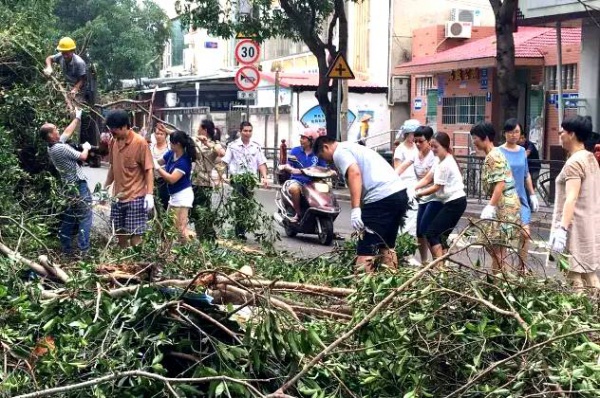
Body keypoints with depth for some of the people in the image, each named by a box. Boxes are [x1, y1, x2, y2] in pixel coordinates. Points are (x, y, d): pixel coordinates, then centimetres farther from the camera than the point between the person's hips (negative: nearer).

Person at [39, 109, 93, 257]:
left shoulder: (52, 147, 4)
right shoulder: (60, 148, -24)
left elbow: (68, 131, 19)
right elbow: (82, 157, -14)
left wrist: (77, 118, 24)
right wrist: (86, 147, 6)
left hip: (69, 186, 9)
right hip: (78, 185, -9)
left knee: (69, 217, 15)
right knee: (85, 217, -4)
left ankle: (66, 249, 18)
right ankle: (83, 251, -7)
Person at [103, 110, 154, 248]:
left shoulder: (139, 142, -12)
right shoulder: (114, 141, 6)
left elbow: (149, 169, -11)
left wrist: (149, 194, -19)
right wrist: (105, 188, 17)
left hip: (135, 198, -6)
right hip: (118, 197, 6)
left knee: (135, 235, -4)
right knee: (120, 234, 12)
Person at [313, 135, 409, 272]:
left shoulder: (340, 152, 2)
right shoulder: (353, 147, 31)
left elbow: (354, 173, -16)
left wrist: (355, 209, -21)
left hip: (381, 197, -10)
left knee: (365, 251, -7)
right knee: (387, 246, 21)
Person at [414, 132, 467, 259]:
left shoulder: (446, 164, -16)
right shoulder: (440, 161, 13)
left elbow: (436, 187, -14)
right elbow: (427, 179, 8)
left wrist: (418, 194, -8)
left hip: (455, 203, -10)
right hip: (448, 202, 10)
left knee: (431, 233, -8)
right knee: (441, 235, 9)